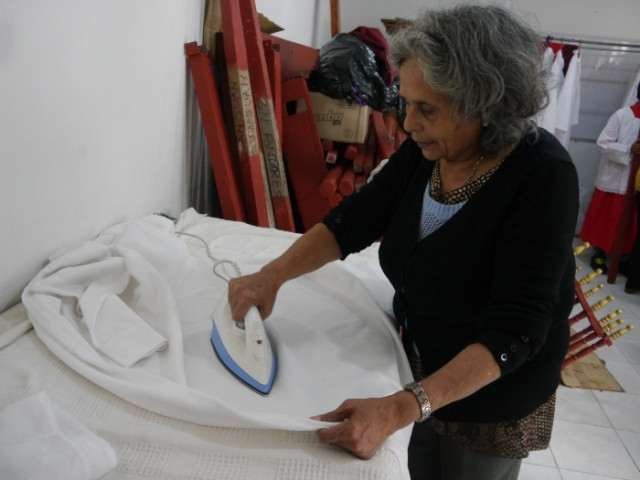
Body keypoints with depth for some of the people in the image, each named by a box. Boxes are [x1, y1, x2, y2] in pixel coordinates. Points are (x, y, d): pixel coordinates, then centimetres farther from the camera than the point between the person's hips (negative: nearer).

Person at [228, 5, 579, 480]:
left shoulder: (542, 177, -27)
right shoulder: (425, 150, -11)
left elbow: (514, 329, -32)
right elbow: (353, 221, -4)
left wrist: (399, 408, -41)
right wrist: (273, 274, -19)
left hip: (492, 404, -5)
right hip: (422, 370, 5)